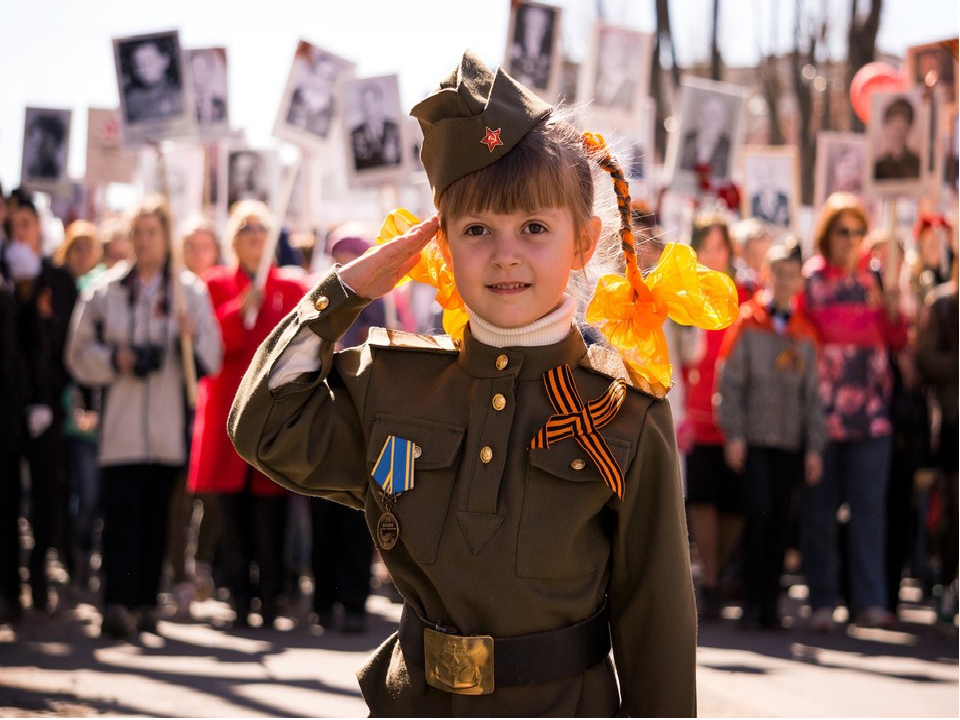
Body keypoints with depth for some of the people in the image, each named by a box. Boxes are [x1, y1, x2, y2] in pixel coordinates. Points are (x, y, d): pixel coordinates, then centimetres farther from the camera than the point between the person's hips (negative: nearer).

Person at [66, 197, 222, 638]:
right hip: (121, 420, -1)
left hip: (168, 421, 1)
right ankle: (117, 604, -18)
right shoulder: (105, 293, 10)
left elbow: (212, 360, 5)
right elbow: (80, 353, 9)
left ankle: (145, 602, 10)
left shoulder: (190, 292, 10)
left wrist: (192, 337, -15)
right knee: (121, 508, -12)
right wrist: (114, 359, -8)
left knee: (157, 513, 2)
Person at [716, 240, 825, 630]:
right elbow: (729, 382, -1)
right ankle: (751, 602, -3)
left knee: (779, 523, 3)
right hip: (754, 438, -3)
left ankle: (770, 605, 10)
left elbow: (812, 393, 11)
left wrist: (814, 447, 6)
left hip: (790, 442, 3)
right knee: (757, 514, -11)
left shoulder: (804, 332, 10)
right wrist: (733, 434, -8)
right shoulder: (746, 322, 2)